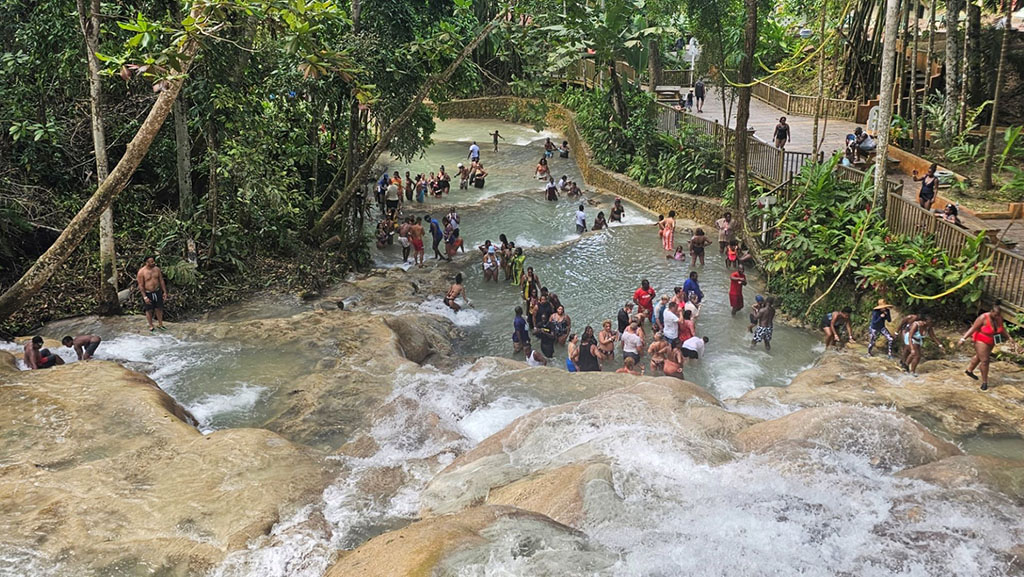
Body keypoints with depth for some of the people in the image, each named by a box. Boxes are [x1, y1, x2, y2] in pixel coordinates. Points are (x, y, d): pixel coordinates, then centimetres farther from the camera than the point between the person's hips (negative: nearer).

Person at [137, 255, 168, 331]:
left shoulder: (157, 269, -3)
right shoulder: (142, 272, -16)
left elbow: (161, 281, 5)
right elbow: (141, 285, -14)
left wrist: (165, 292, 4)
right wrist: (145, 297, -17)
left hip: (157, 292, 4)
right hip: (148, 294, -4)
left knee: (159, 309, 11)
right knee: (149, 310, 9)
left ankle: (160, 324, 27)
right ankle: (151, 326, 25)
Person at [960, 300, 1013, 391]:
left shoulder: (999, 318, -10)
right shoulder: (983, 318, -27)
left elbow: (1002, 328, 8)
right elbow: (973, 328, -23)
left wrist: (1009, 337, 1)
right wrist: (963, 338, -26)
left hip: (991, 342, 7)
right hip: (981, 340, -7)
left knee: (979, 356, 24)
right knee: (984, 361, -8)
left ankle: (969, 371, 46)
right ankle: (984, 382, 3)